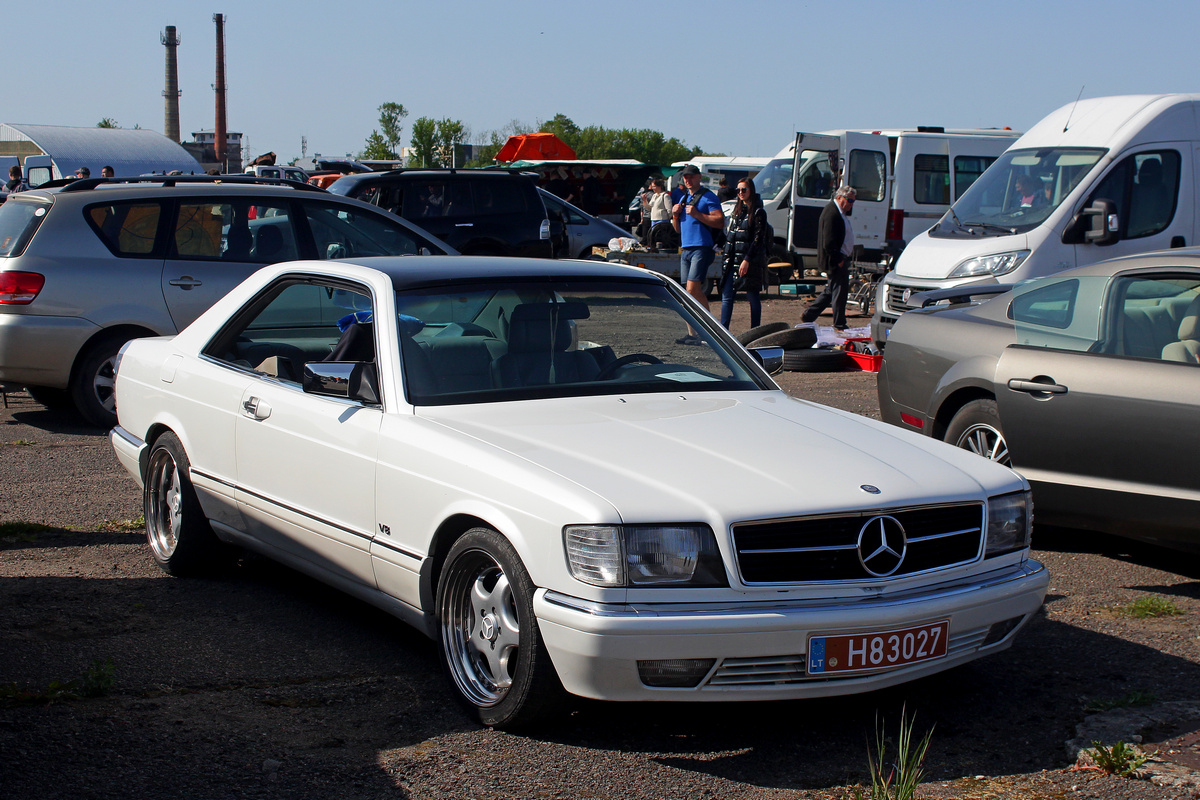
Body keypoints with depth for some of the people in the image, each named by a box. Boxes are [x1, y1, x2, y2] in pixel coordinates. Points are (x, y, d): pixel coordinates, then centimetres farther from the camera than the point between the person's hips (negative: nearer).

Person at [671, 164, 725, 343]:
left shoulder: (708, 197, -2)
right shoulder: (684, 199, 22)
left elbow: (720, 221, -14)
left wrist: (697, 214, -18)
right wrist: (675, 215, 6)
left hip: (702, 248, -8)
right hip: (686, 249, 8)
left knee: (693, 287, -18)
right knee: (688, 291, 5)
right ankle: (692, 334, 7)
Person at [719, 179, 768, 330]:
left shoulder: (758, 212, -6)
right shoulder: (738, 210, 17)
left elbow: (758, 239, -12)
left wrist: (747, 260, -18)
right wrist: (727, 256, 14)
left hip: (751, 260, -7)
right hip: (734, 259, 7)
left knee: (753, 297, -1)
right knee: (726, 296, 2)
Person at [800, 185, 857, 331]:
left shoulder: (839, 212, 16)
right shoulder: (832, 213, -20)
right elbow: (828, 243, -24)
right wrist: (838, 260, -19)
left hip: (839, 259, 11)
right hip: (835, 261, -11)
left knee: (830, 291, 18)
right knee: (840, 292, -3)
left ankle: (808, 316, 26)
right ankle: (839, 326, 6)